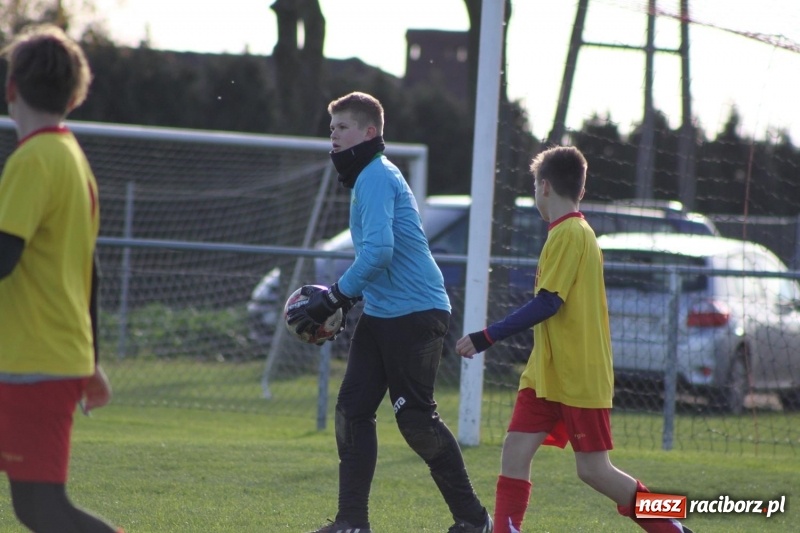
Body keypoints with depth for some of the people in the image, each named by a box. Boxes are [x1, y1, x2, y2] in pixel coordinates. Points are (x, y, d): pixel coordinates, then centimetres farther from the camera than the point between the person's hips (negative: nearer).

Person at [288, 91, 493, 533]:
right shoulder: (368, 177, 17)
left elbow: (378, 251, -26)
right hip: (381, 314, 10)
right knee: (352, 409, 4)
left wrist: (334, 299, -19)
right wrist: (337, 297, 14)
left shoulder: (376, 177, -14)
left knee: (416, 418, -5)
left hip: (414, 314, -10)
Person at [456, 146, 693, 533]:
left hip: (578, 378, -10)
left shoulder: (568, 234, -14)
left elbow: (548, 302, -21)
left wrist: (488, 338, -20)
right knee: (515, 451, -1)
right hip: (548, 374, 10)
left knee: (594, 470, -4)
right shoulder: (579, 232, 16)